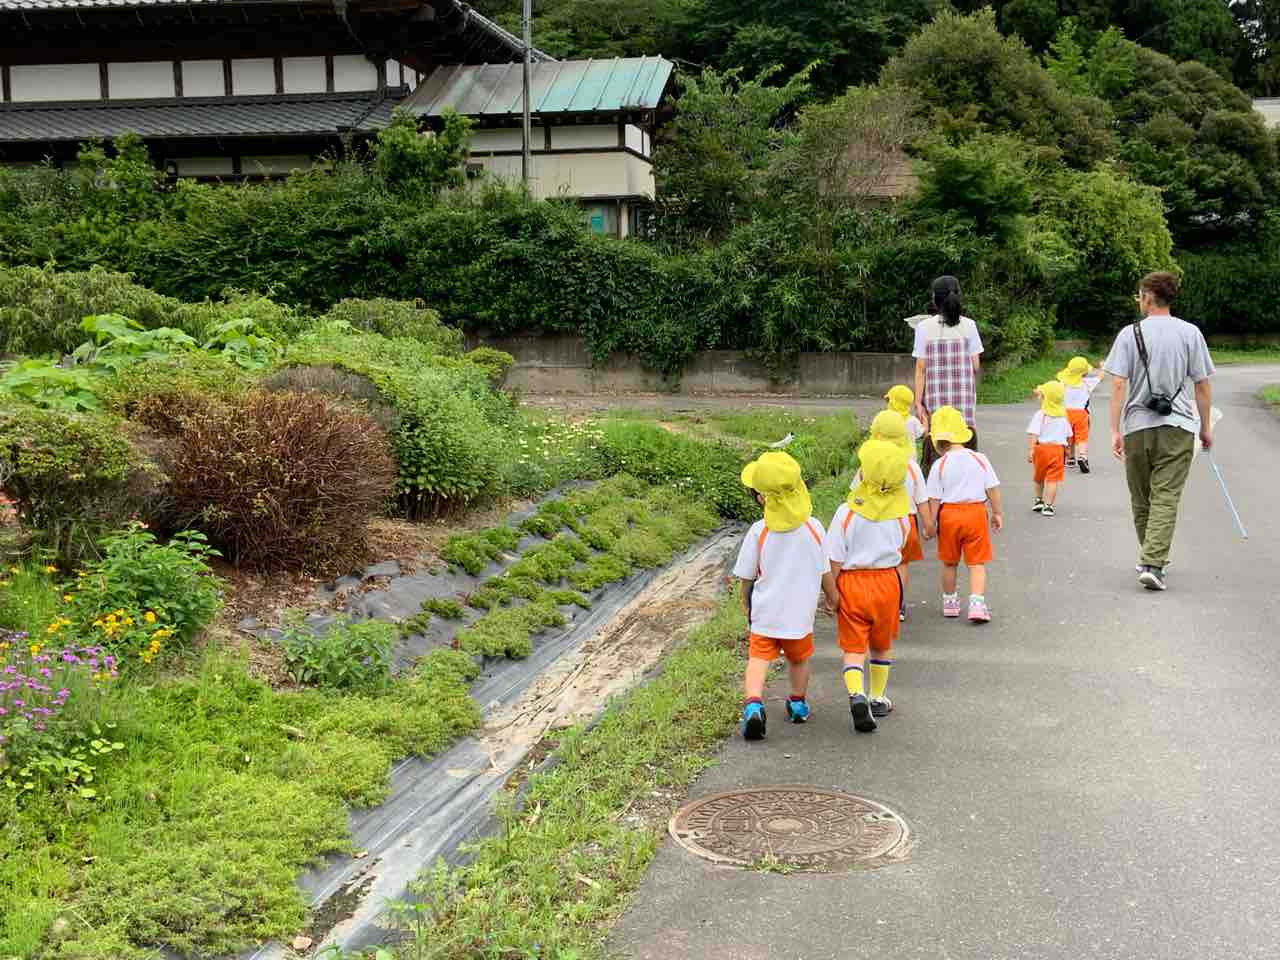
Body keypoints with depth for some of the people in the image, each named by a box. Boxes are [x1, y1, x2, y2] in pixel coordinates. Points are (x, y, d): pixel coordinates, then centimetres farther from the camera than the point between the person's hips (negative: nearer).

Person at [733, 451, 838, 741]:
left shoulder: (759, 531, -14)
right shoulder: (812, 527, -8)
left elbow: (747, 576, -3)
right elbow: (825, 572, 2)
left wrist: (746, 603, 15)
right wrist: (833, 597, 20)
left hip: (765, 612, -3)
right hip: (801, 613, 3)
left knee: (758, 659, -1)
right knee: (799, 659, 24)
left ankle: (753, 703, -24)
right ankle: (798, 704, 39)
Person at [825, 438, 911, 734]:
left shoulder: (847, 512, -15)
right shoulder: (900, 514, -8)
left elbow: (835, 561, -11)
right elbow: (898, 550, 8)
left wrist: (830, 595, 0)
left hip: (851, 582, -2)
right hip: (887, 582, 2)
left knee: (853, 648, 4)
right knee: (882, 646, 21)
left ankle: (857, 694, -19)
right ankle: (878, 699, 32)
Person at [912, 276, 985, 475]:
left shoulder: (924, 327, -3)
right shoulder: (969, 325, 2)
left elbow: (921, 369, -3)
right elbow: (976, 365, 3)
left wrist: (918, 402, 0)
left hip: (936, 398, -1)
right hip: (964, 395, 1)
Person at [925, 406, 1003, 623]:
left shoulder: (939, 465, -8)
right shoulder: (979, 459, -3)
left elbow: (934, 499, -7)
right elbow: (992, 489, 1)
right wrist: (997, 513, 13)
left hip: (949, 514, 0)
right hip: (976, 512, 1)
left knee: (949, 562, 17)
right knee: (977, 562, 5)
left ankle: (949, 601, 29)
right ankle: (977, 603, -9)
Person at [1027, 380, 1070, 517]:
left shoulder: (1039, 415, -9)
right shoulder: (1063, 416, 7)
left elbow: (1033, 434, -17)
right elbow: (1069, 436, 16)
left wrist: (1030, 450, -17)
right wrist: (1067, 449, 29)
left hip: (1042, 447, -2)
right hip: (1058, 449, 2)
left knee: (1038, 477, 19)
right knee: (1053, 479, 0)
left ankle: (1039, 500, 30)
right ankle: (1048, 505, -4)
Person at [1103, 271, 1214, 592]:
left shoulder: (1130, 334, -1)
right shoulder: (1190, 333, 2)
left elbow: (1118, 384, -7)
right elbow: (1202, 385, 3)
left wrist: (1115, 430, -5)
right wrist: (1205, 427, 13)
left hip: (1137, 427, 0)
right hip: (1178, 426, 0)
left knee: (1141, 499, 14)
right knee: (1166, 498, -3)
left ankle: (1151, 559, 27)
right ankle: (1152, 563, -15)